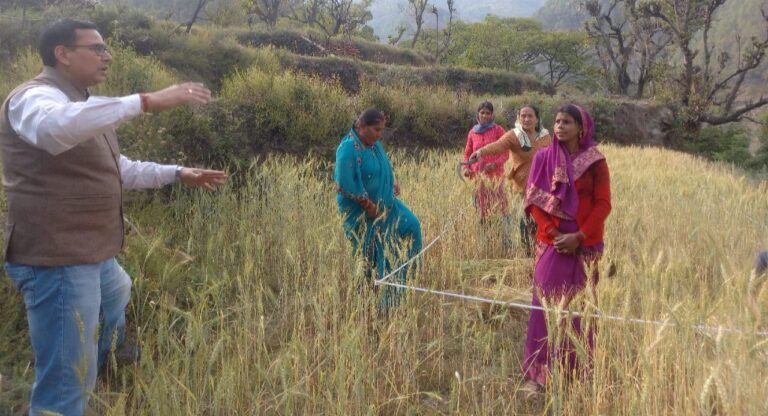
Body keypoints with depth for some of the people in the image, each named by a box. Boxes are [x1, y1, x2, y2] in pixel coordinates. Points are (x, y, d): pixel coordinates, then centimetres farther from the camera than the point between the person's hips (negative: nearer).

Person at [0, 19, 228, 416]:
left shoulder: (81, 106, 18)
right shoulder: (36, 97, -14)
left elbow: (119, 170, 28)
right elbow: (56, 127, -41)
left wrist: (178, 173, 20)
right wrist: (146, 101, -42)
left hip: (95, 257, 10)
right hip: (58, 261, -10)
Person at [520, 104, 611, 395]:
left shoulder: (596, 162, -1)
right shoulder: (543, 158, 2)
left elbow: (603, 204, -4)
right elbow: (533, 199, -1)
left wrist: (579, 236, -14)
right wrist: (552, 233, -11)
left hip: (584, 245, 0)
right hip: (551, 243, 0)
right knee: (546, 303, -1)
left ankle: (577, 369, 21)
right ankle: (539, 371, 6)